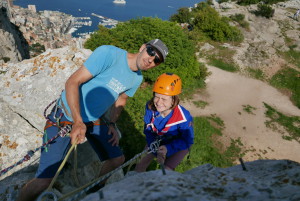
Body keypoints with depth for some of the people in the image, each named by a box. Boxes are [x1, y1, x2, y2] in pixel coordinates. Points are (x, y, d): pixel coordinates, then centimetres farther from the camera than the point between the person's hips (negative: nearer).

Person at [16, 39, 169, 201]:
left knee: (117, 159, 6)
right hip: (65, 116, -6)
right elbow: (72, 82, -25)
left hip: (93, 120, 7)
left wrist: (112, 124, 1)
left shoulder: (137, 79, 0)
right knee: (44, 180, -13)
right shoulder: (109, 53, -24)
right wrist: (78, 122, -32)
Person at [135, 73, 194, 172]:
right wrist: (156, 151, -24)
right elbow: (148, 130, -13)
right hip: (157, 141, 3)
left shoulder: (184, 118, -37)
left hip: (178, 145, -3)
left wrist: (167, 149, -35)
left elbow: (187, 141, -21)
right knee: (141, 164, 2)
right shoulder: (150, 107, -27)